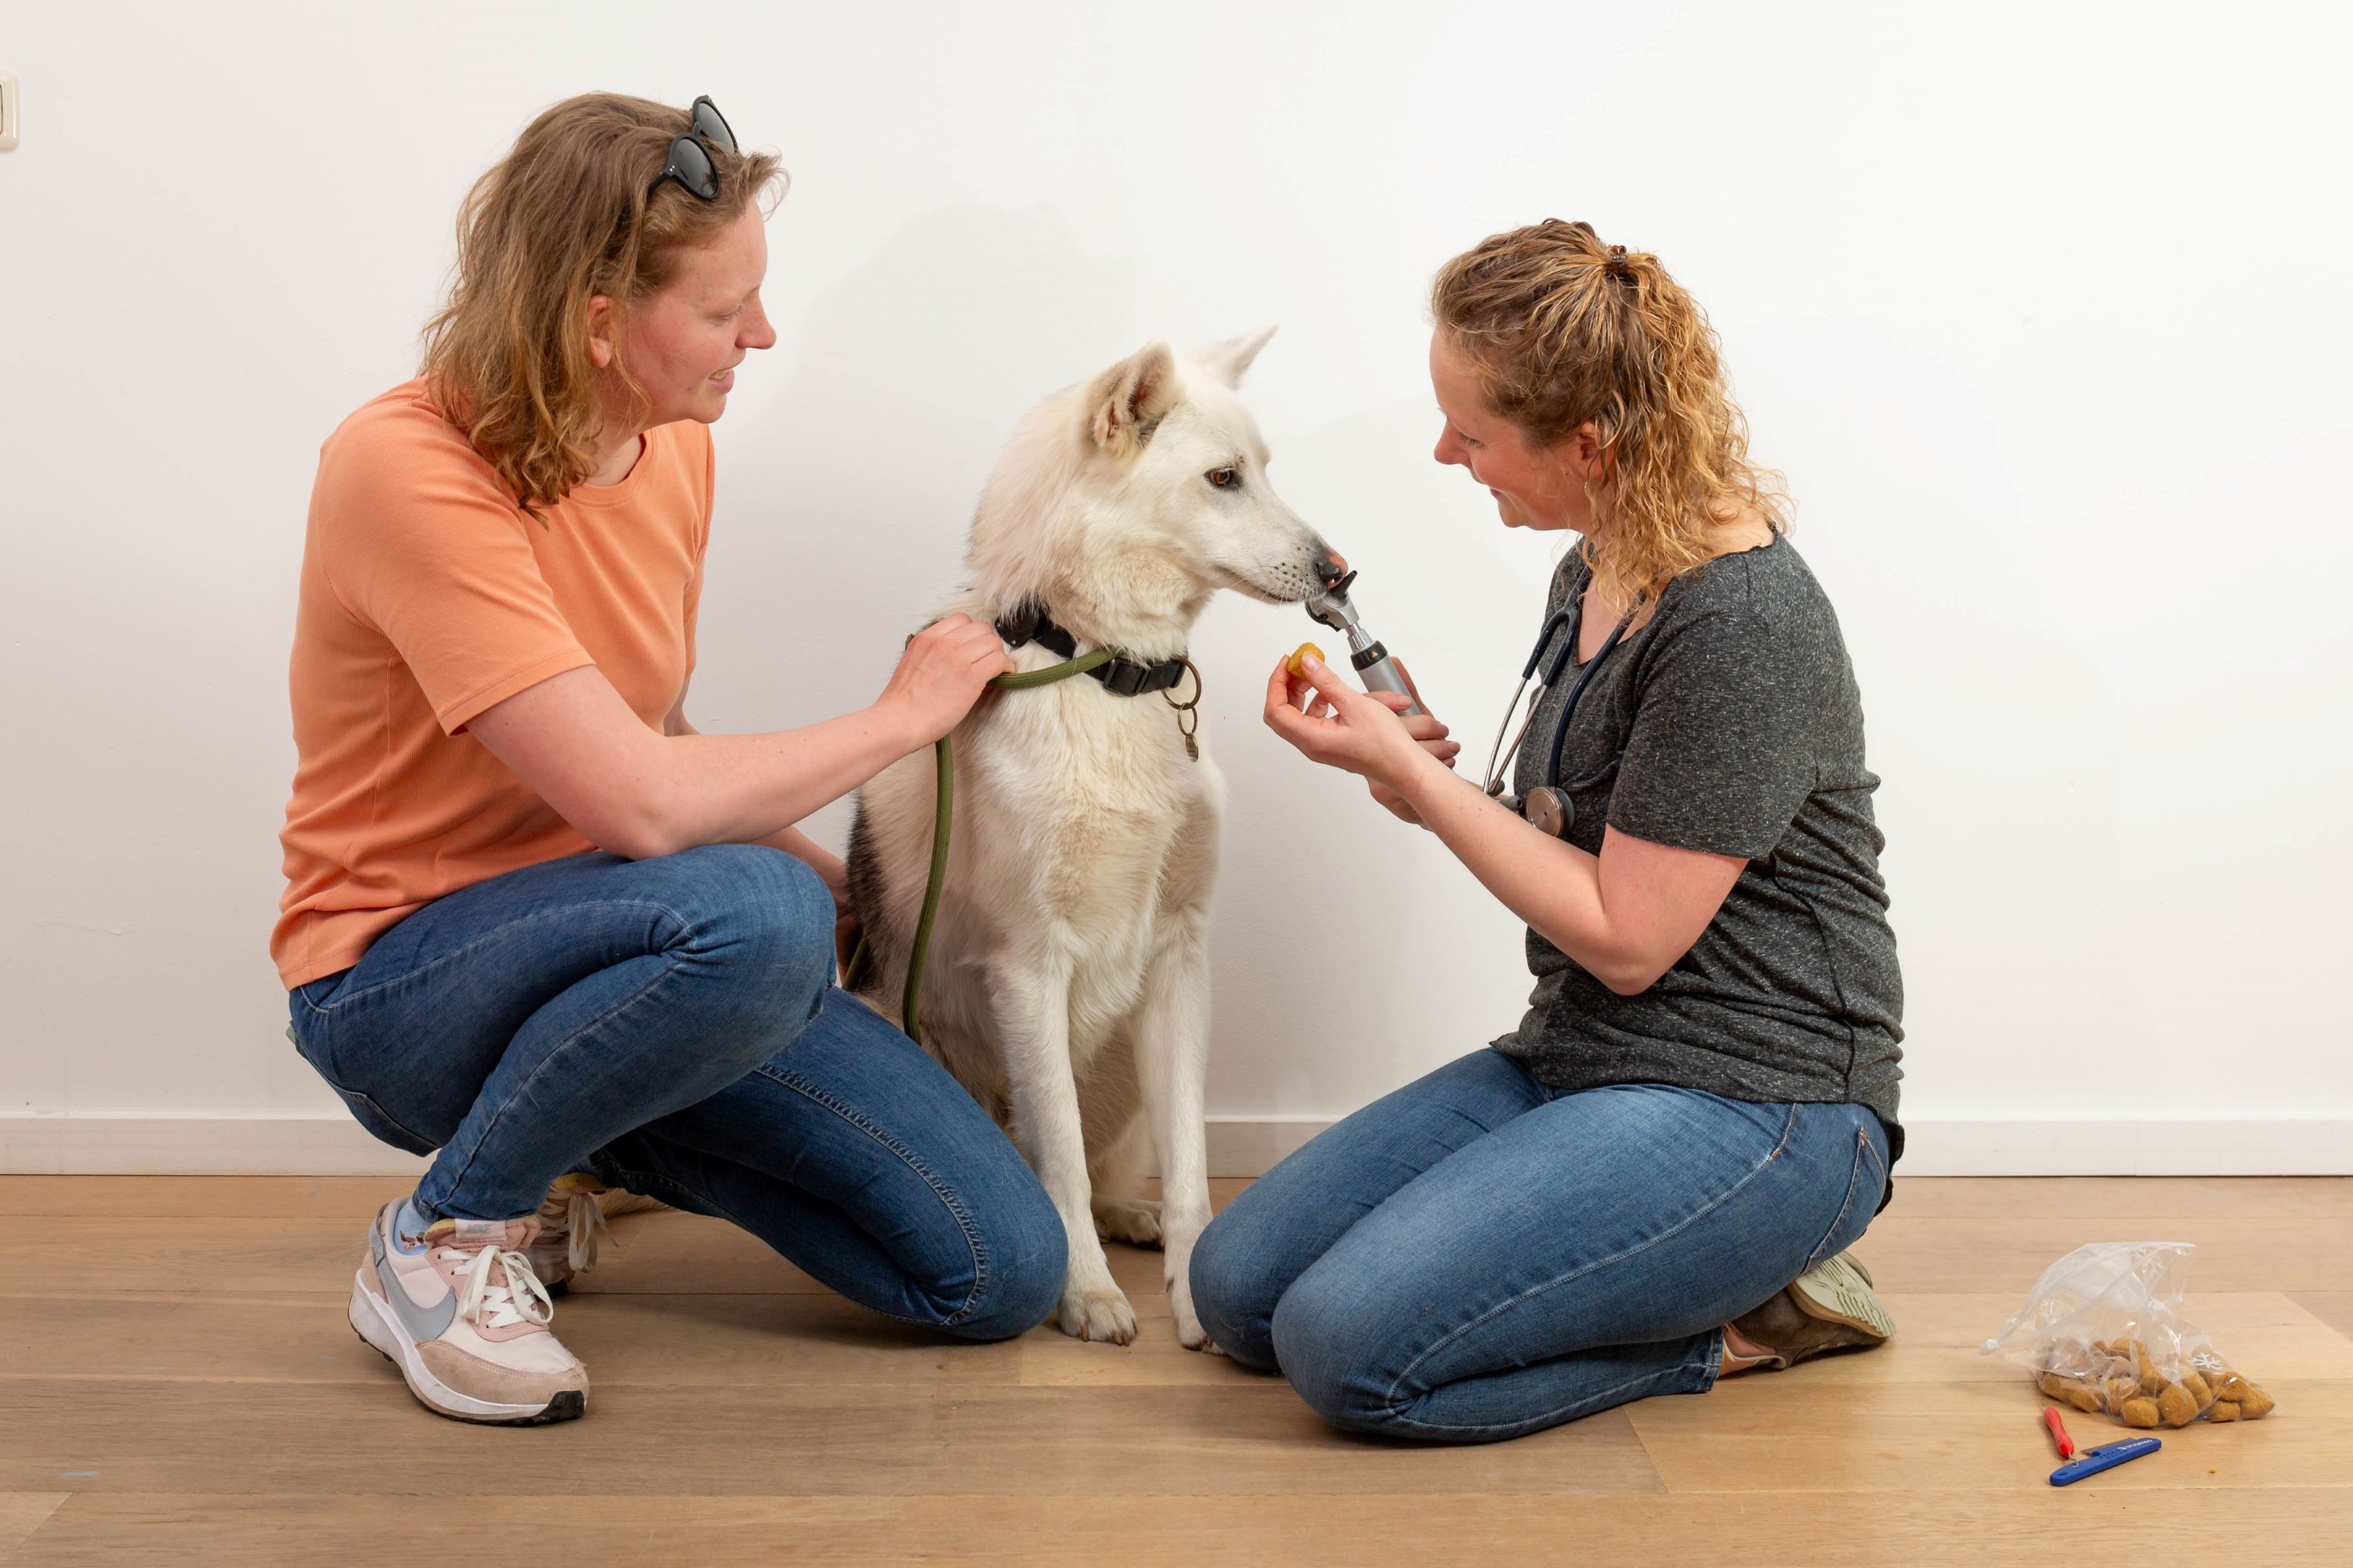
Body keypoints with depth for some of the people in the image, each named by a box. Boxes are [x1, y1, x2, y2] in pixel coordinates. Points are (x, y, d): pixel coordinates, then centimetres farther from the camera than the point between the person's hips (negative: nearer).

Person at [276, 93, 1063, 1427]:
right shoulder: (408, 471, -23)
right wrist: (902, 717, -16)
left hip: (611, 942, 7)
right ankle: (448, 1235, -12)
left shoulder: (674, 449, 1)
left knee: (1005, 1274, -4)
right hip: (400, 974, -7)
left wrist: (837, 880, 0)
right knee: (756, 911, -40)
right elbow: (640, 802, -29)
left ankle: (589, 1141, 17)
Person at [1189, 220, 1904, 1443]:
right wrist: (1425, 781, -1)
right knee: (1235, 1288, 0)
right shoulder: (1597, 573, 8)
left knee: (1353, 1348, -24)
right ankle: (1694, 1280, 9)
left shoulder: (1740, 625, -21)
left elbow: (1627, 937, -17)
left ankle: (1738, 1326, -2)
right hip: (1578, 1063, 10)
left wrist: (1410, 774, -14)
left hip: (1753, 1109, -10)